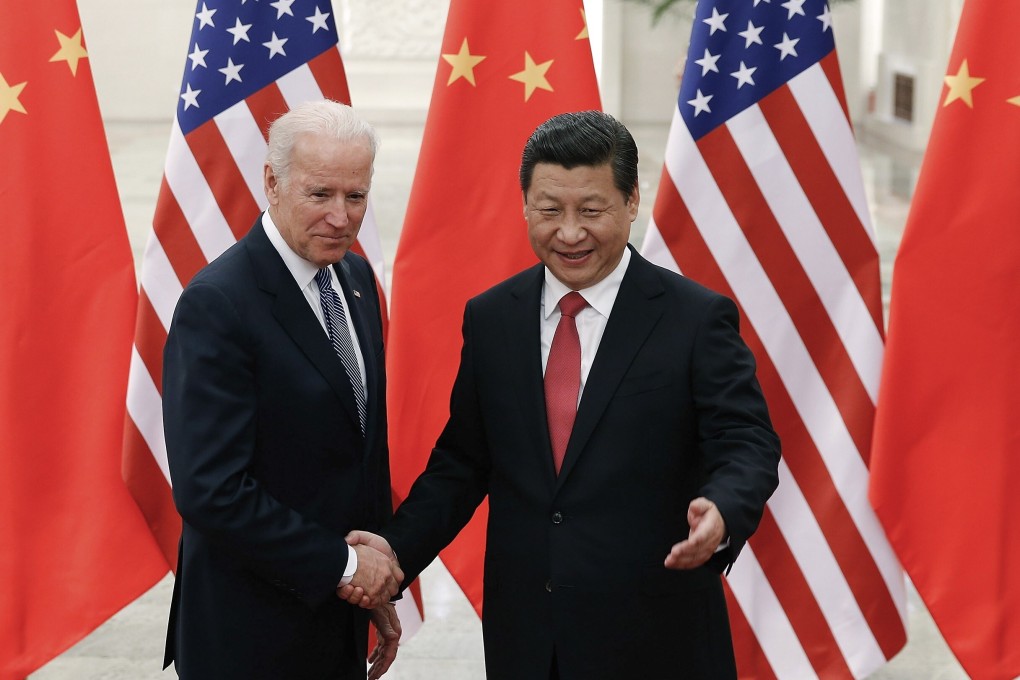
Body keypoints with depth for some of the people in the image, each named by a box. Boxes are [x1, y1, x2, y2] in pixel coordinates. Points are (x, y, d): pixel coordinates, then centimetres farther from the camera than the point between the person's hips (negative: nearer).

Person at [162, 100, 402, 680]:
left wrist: (378, 580, 10)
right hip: (252, 633, -7)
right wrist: (342, 564, -16)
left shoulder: (355, 277, 5)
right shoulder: (217, 305, -19)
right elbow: (210, 492, -24)